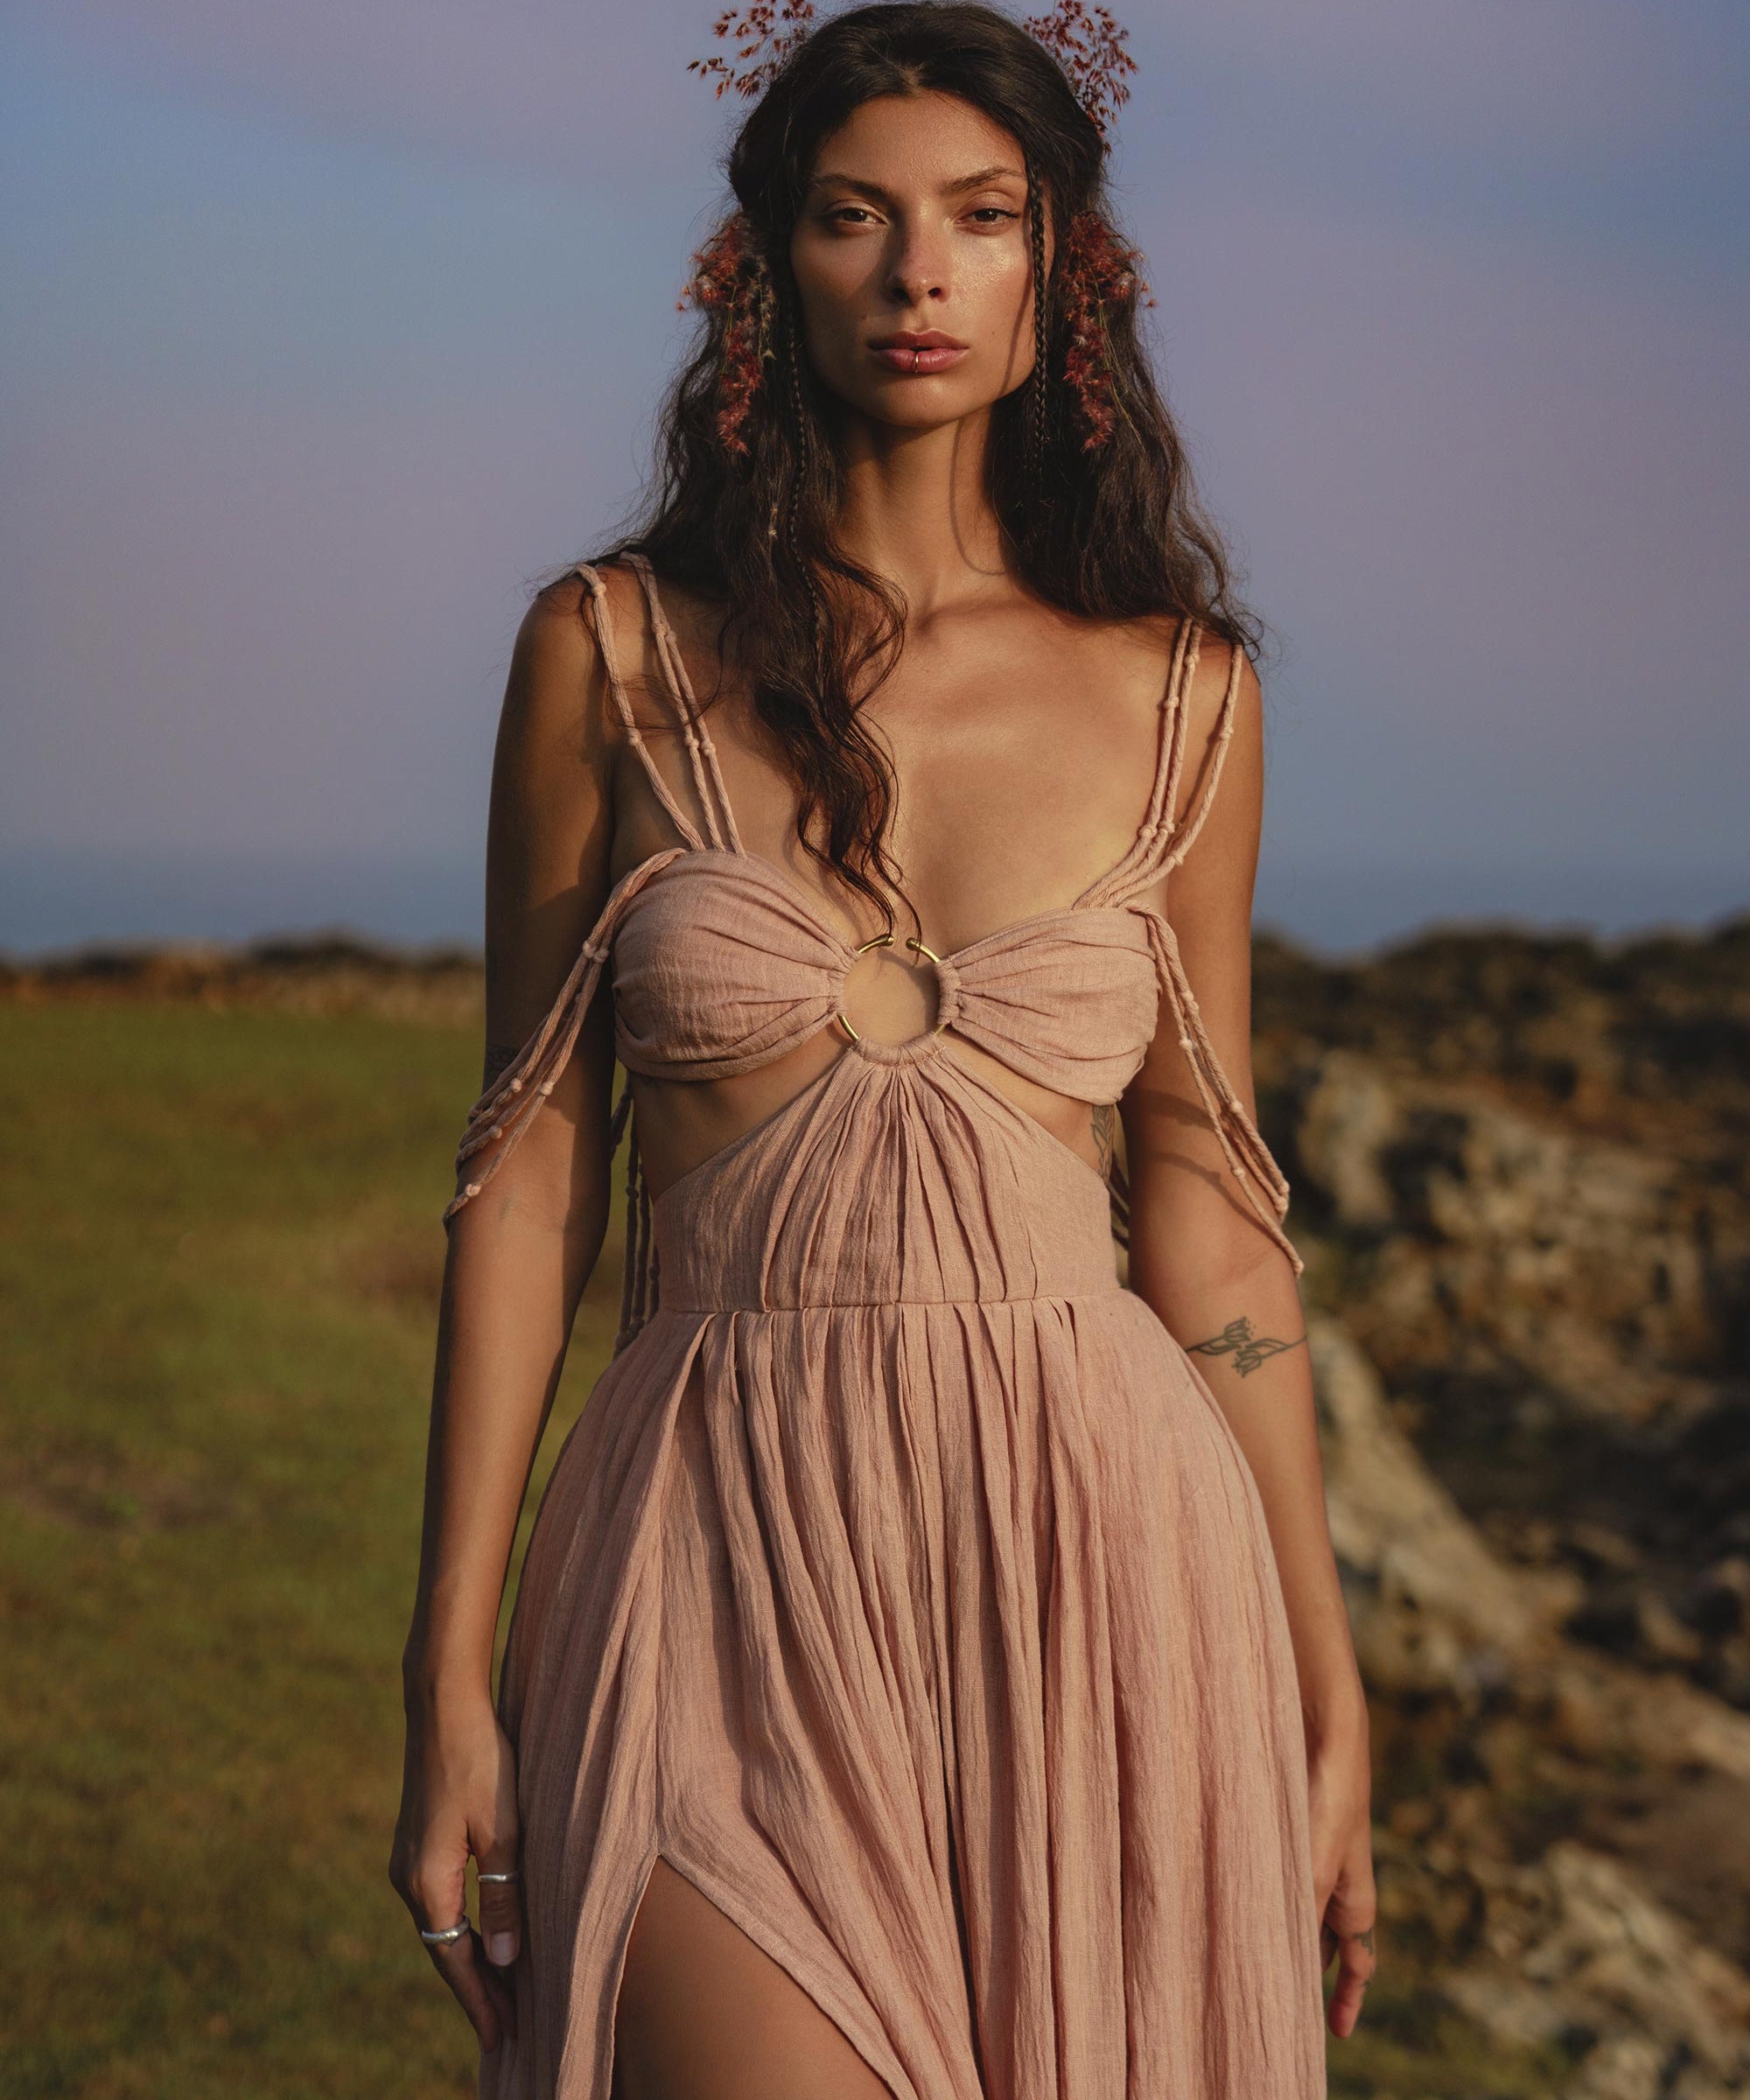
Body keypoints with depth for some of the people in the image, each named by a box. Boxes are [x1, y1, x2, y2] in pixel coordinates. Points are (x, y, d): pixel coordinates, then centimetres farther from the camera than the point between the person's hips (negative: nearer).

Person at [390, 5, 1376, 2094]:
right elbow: (533, 1162, 3)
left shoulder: (1180, 694, 6)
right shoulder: (616, 653, 2)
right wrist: (449, 1677, 0)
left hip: (1093, 1551, 2)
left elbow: (1204, 1211, 9)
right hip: (729, 1554, -1)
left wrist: (1326, 1696, 9)